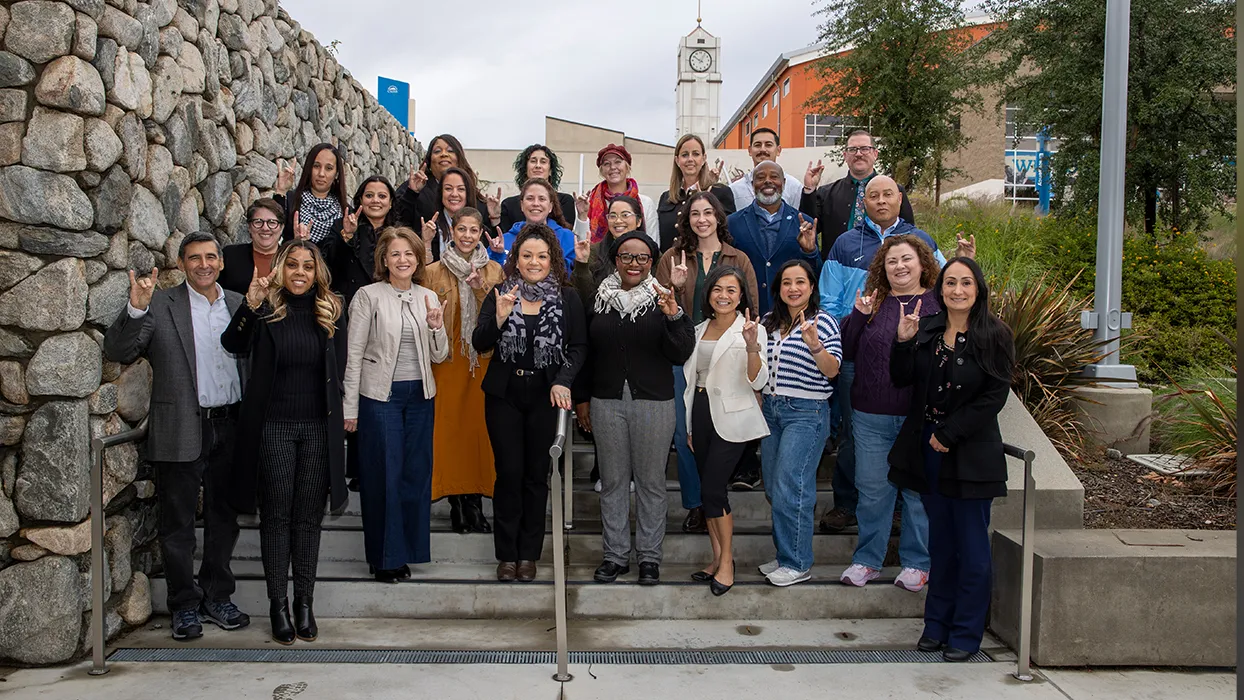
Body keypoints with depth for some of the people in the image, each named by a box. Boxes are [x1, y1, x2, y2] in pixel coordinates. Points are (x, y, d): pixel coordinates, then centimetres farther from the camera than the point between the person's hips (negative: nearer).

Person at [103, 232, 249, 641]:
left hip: (230, 427, 3)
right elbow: (117, 352, -11)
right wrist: (136, 308, -23)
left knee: (224, 518, 14)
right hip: (181, 431, -3)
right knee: (177, 523, 7)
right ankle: (185, 607, 20)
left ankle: (217, 597, 28)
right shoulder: (160, 306, -2)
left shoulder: (239, 304, 8)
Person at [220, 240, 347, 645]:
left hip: (318, 428, 2)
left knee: (309, 516, 7)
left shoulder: (330, 313, 7)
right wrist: (249, 305, -30)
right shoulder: (266, 310, 0)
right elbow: (233, 345, -17)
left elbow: (339, 368, 11)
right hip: (273, 426, -2)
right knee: (277, 514, 3)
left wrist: (339, 414, 2)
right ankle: (278, 604, 12)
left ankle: (304, 602, 17)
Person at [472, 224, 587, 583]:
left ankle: (529, 554, 18)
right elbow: (479, 344, -3)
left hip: (545, 395, 0)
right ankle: (507, 553, 14)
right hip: (504, 394, 0)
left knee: (536, 474, 6)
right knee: (508, 473, 1)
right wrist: (499, 319, -21)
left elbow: (579, 347, 2)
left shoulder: (567, 299, 2)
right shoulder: (499, 295, 2)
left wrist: (563, 381, -13)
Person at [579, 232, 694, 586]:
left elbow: (681, 355, -8)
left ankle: (649, 555, 19)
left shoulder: (662, 301, -1)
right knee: (612, 480, 9)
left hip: (654, 402, -2)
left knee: (651, 481, 7)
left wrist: (673, 317, -23)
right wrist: (581, 400, 10)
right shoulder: (599, 300, 5)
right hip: (607, 402, 2)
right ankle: (616, 554, 21)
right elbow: (585, 353, 11)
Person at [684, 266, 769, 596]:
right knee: (708, 488, 9)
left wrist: (752, 348, -31)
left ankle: (727, 561, 4)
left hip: (731, 419, -6)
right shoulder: (700, 330, 12)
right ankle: (718, 557, 21)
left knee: (712, 488, -10)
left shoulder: (751, 330, -6)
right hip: (701, 414, 6)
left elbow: (758, 382, -15)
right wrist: (689, 426, 18)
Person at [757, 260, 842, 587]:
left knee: (789, 488, -9)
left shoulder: (823, 321, -6)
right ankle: (784, 555, 21)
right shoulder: (769, 322, 12)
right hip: (771, 409, 7)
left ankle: (797, 564, 1)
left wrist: (814, 345, -30)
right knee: (773, 489, 9)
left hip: (806, 412, -7)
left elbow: (832, 371, -14)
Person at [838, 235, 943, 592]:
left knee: (919, 489, 7)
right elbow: (847, 347, 5)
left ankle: (916, 562, 21)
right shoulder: (873, 302, 9)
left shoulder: (938, 303, 1)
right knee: (872, 489, 10)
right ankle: (867, 559, 23)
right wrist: (859, 315, -9)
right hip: (872, 415, 3)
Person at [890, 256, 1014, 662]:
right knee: (940, 541, 13)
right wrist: (903, 342, -11)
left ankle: (966, 634, 14)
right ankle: (937, 625, 23)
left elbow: (995, 395, -10)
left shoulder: (994, 335, -6)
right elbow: (901, 380, 6)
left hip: (970, 454, -4)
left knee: (971, 546, 3)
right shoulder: (926, 329, 7)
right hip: (927, 449, 4)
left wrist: (949, 434, -12)